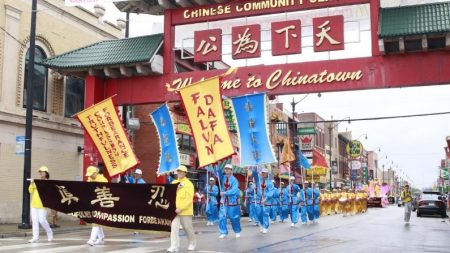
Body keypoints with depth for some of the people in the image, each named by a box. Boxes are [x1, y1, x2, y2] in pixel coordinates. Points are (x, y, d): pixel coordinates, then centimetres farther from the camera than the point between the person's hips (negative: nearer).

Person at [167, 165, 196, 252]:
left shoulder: (188, 184, -6)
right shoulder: (174, 183, 11)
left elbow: (189, 199, -13)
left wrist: (181, 208, -19)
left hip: (185, 211, -4)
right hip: (174, 210, 4)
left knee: (188, 228, 9)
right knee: (174, 227, -8)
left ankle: (192, 243, 31)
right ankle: (174, 246, -7)